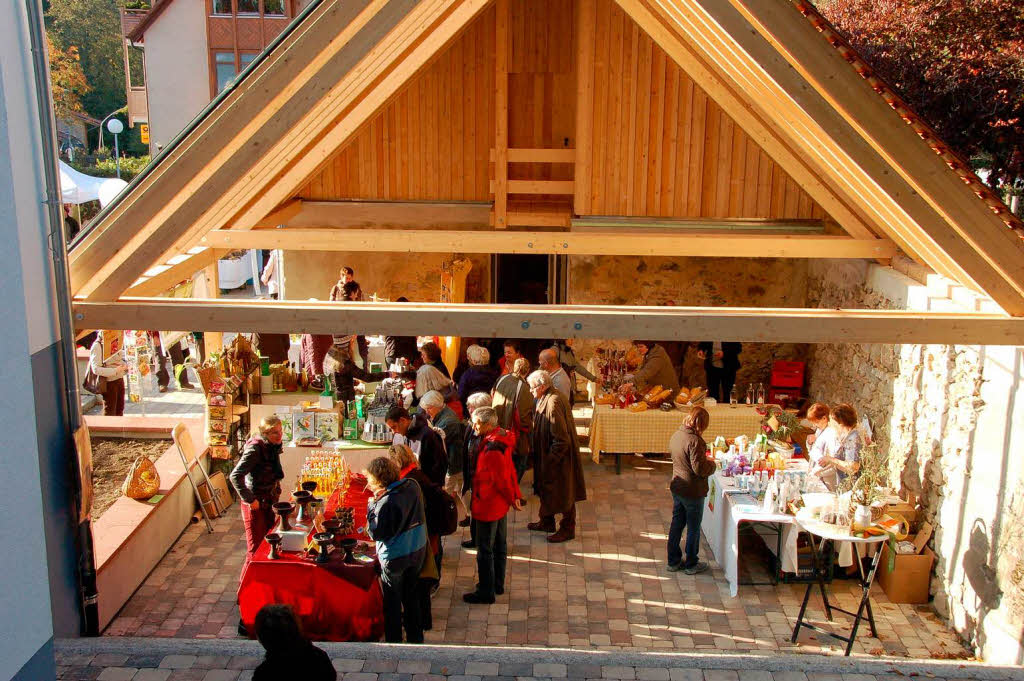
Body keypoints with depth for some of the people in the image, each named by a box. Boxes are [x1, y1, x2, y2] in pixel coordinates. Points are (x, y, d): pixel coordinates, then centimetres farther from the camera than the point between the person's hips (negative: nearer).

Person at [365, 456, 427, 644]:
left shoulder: (388, 502, -29)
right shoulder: (412, 485, -7)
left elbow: (375, 533, -19)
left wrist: (372, 505, -13)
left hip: (394, 559, -7)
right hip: (418, 551, 7)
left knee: (392, 602, 13)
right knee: (411, 596, 23)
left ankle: (394, 641, 25)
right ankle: (416, 637, 34)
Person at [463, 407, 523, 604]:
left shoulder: (492, 449, -28)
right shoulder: (501, 440, 2)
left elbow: (502, 479, -22)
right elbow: (510, 470, 9)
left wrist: (512, 500, -8)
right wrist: (516, 495, 12)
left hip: (487, 506, -10)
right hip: (500, 505, 10)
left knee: (485, 550, 4)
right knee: (500, 545, 20)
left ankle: (486, 592, 15)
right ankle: (498, 584, 35)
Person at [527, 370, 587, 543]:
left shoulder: (553, 403, -27)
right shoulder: (547, 399, 5)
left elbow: (561, 438, -27)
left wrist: (550, 459, -21)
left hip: (560, 457, -10)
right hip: (548, 454, 10)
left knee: (562, 494, 4)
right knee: (546, 488, 21)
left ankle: (568, 529, 18)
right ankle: (547, 522, 37)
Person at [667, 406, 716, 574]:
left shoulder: (676, 435, 1)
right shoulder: (694, 441, -25)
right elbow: (700, 468, -26)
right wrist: (711, 463, -6)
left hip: (677, 488, 8)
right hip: (693, 491, -7)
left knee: (676, 524, 17)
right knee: (694, 528, 9)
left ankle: (673, 561, 27)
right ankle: (691, 564, 21)